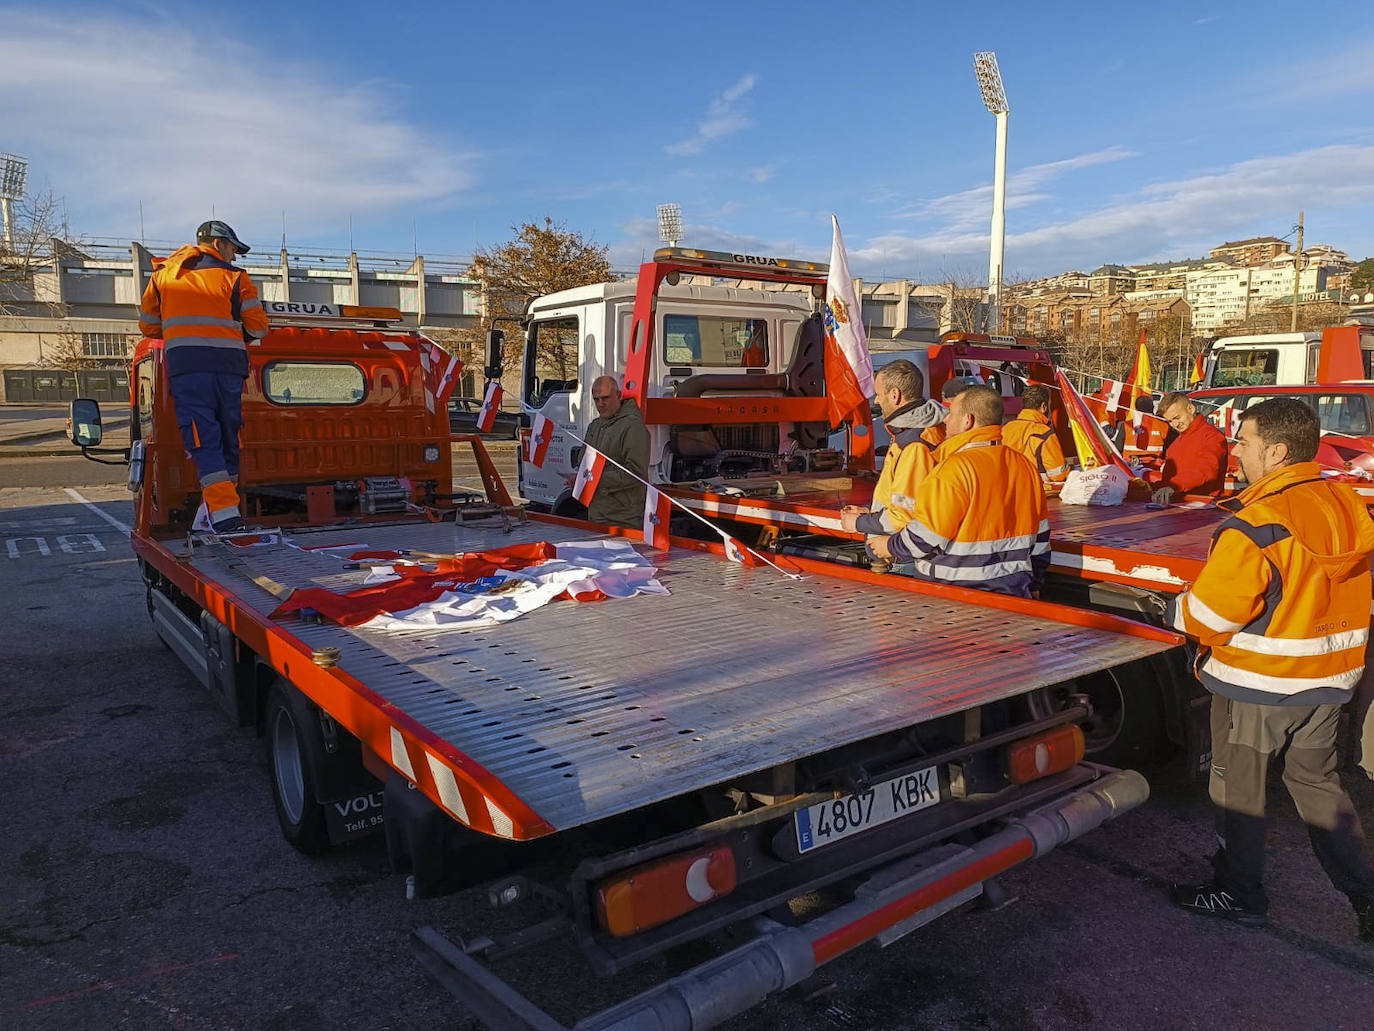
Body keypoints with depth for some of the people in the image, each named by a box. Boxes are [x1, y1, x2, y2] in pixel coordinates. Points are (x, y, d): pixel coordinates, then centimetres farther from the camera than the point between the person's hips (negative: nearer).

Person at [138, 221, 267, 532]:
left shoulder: (163, 275, 16)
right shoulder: (234, 277, 9)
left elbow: (148, 325, 20)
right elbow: (258, 327, 6)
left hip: (185, 367, 0)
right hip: (229, 365, 0)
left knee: (203, 440, -8)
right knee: (228, 437, 11)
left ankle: (225, 513, -20)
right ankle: (224, 501, 14)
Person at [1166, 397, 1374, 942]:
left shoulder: (1254, 526, -25)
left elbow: (1208, 616, -22)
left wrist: (1173, 609, -2)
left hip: (1257, 686, -7)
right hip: (1330, 680, 7)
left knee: (1238, 789, 11)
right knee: (1318, 782, 22)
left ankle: (1239, 894, 26)